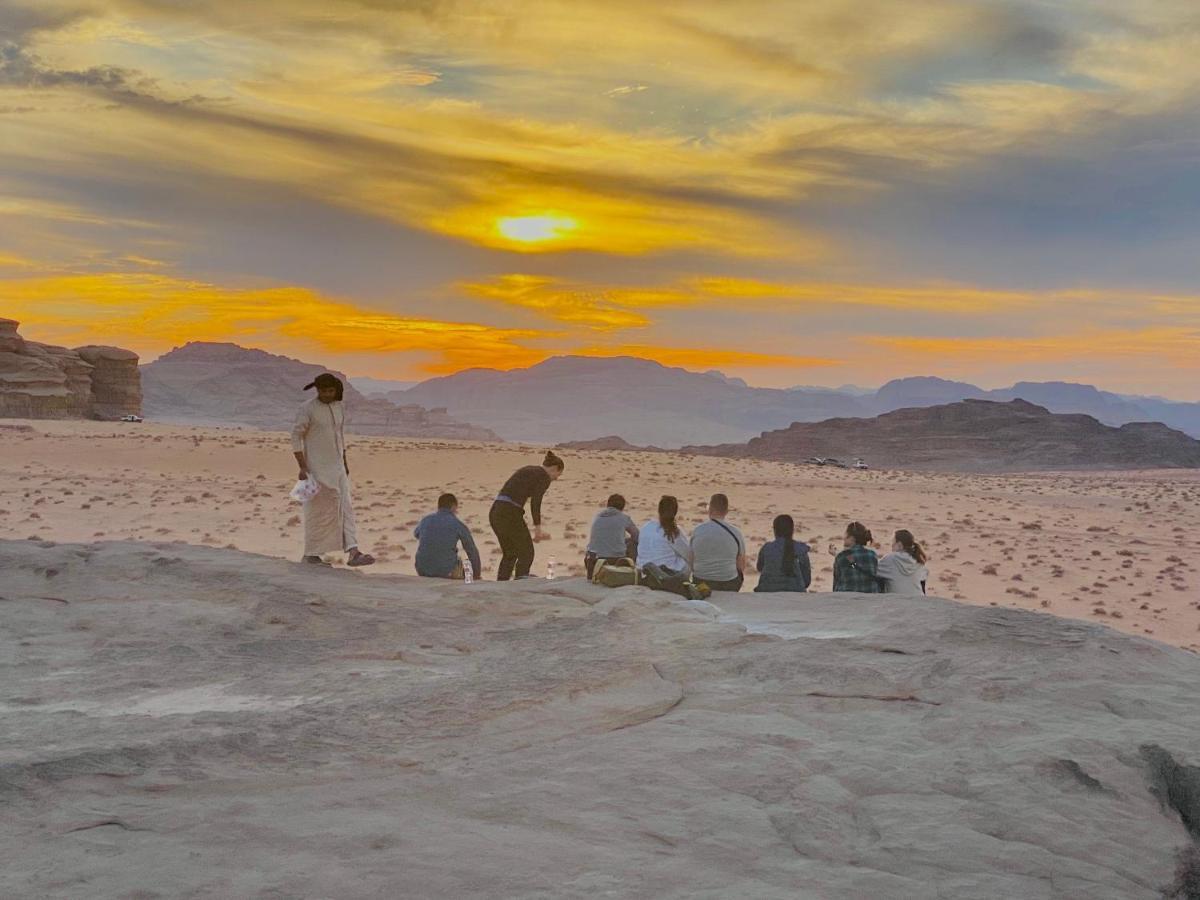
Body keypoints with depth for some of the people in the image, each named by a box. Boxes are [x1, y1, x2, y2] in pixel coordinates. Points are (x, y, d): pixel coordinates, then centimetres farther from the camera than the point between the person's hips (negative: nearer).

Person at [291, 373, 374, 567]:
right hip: (317, 468, -6)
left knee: (345, 508, -4)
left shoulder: (338, 408, 9)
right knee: (318, 511, 1)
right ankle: (311, 554, 14)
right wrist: (302, 467, -18)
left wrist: (345, 463, 18)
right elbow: (296, 437, -12)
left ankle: (353, 553, -11)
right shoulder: (307, 409, -11)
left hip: (337, 467, 6)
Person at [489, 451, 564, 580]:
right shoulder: (544, 477, -1)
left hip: (495, 512, 8)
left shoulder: (526, 470, 25)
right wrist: (538, 529, -14)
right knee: (526, 553, 7)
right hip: (510, 513, -8)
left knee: (509, 553, 22)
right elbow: (535, 503, -12)